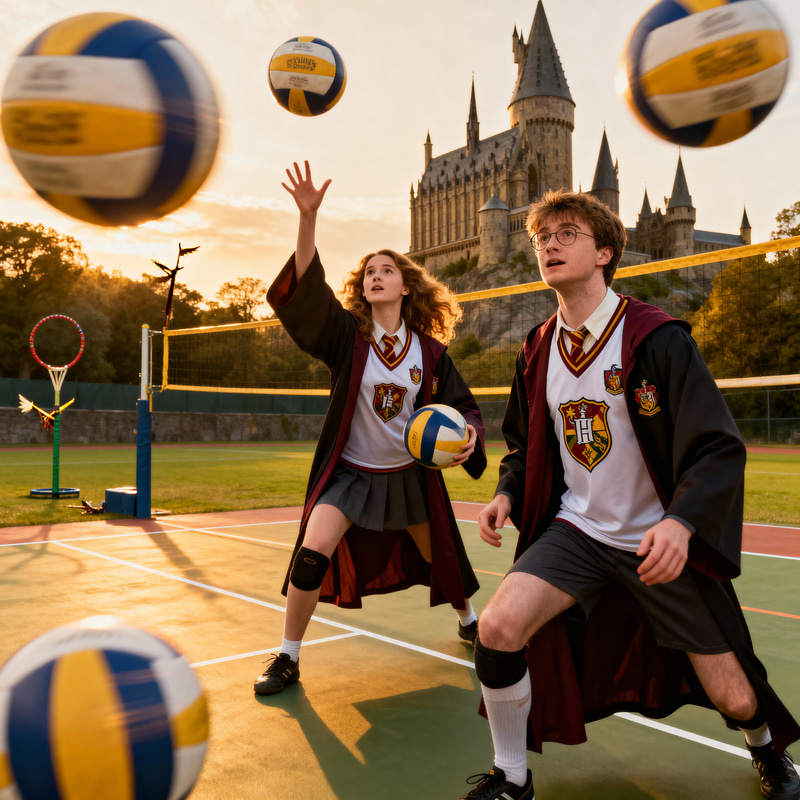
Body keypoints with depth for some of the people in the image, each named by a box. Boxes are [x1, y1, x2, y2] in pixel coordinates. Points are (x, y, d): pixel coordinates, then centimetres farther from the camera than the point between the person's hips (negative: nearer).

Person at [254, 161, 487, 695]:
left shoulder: (430, 350, -8)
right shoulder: (347, 334, -12)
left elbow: (462, 405, -1)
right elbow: (306, 288, -28)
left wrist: (467, 434, -24)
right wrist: (308, 216, -40)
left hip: (410, 474, 2)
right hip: (349, 470, -2)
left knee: (440, 555, 16)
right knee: (311, 555, -19)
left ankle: (468, 621, 49)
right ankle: (288, 659, 2)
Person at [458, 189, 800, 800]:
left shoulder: (658, 338, -15)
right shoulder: (538, 351, 2)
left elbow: (720, 449, -18)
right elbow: (525, 446, 15)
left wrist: (680, 522, -34)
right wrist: (507, 494, -4)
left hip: (662, 540, -3)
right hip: (576, 530, 3)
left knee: (733, 698, 5)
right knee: (498, 626, -21)